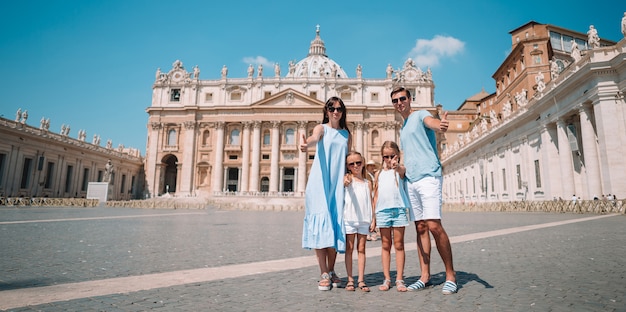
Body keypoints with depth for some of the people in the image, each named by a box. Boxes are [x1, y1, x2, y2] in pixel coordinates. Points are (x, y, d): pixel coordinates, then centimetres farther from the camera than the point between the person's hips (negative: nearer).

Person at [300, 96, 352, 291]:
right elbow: (314, 138, -22)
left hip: (338, 184, 4)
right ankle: (324, 274, 0)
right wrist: (306, 143, -45)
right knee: (320, 225, -7)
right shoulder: (321, 128, 2)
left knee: (335, 226, 4)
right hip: (320, 183, -4)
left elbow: (348, 160, 17)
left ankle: (331, 271, 18)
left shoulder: (346, 135, 15)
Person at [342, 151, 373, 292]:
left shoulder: (368, 183, 11)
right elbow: (344, 181, -23)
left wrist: (373, 219, 5)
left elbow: (371, 202, 12)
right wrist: (345, 181, -47)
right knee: (349, 248, 4)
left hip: (364, 220, 3)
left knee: (361, 249, 7)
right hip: (349, 218, -3)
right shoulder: (348, 178, 2)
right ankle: (350, 279, 11)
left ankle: (361, 280, 13)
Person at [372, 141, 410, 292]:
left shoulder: (400, 169, 6)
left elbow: (402, 171, -20)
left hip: (398, 210, -3)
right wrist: (373, 217, 10)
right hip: (382, 210, 3)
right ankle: (387, 279, 13)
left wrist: (396, 166, -43)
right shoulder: (379, 173, 14)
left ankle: (399, 279, 9)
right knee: (386, 245, 7)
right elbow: (376, 196, 14)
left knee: (399, 244, 3)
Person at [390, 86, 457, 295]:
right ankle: (425, 277, 12)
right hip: (411, 181, 7)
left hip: (428, 177, -7)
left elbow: (431, 122, -24)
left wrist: (440, 124, -46)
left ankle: (450, 275, 1)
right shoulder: (402, 129, 24)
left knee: (434, 226, -13)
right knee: (420, 228, 7)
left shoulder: (420, 115, 2)